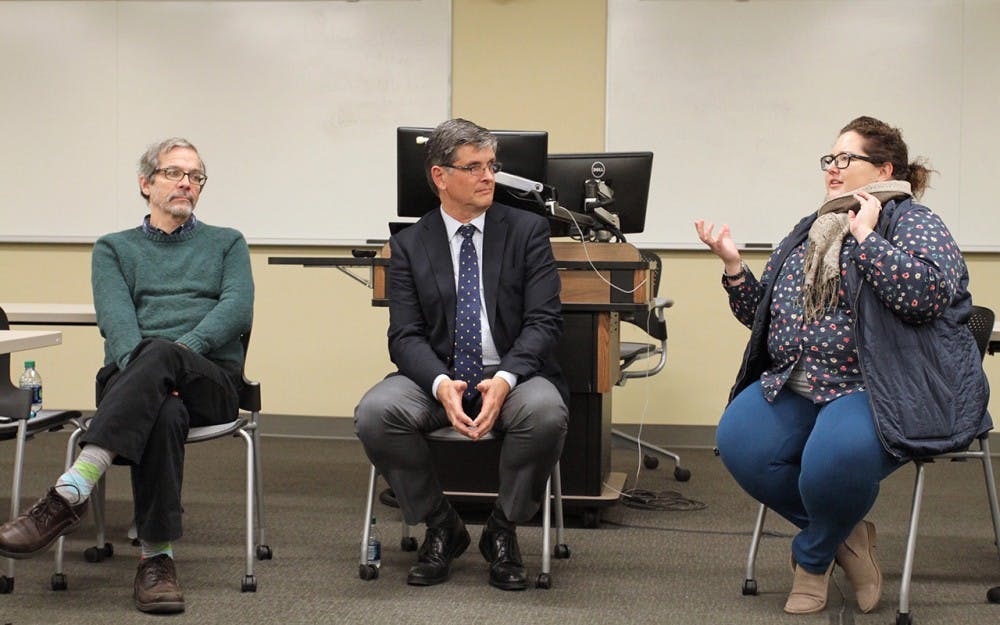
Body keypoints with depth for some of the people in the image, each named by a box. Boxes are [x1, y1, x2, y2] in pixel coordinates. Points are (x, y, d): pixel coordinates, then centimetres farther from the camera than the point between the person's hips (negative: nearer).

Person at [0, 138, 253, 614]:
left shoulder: (227, 244, 22)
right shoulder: (114, 248, 22)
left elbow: (237, 308, 2)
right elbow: (115, 317, 2)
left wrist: (178, 350, -17)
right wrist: (140, 366, -21)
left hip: (210, 379, -1)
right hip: (130, 375, 1)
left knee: (160, 355, -39)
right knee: (164, 413, -39)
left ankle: (69, 495, -48)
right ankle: (156, 557, -41)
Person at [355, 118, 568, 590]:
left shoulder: (527, 231, 3)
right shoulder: (409, 245, 6)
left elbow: (543, 321, -5)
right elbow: (405, 335, -2)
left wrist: (504, 380, -24)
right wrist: (442, 385, -24)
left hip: (513, 374, -1)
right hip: (437, 376, 1)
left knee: (546, 411, -35)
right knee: (375, 412, -29)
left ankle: (502, 531, -8)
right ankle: (441, 529, -4)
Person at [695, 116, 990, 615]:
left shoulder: (913, 223, 1)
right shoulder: (808, 232, 21)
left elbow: (925, 294, -21)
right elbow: (763, 315, 23)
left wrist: (864, 235, -14)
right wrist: (733, 266, 7)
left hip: (884, 388, -6)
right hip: (797, 385, 7)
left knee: (836, 457, -36)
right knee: (738, 442, -22)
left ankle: (813, 557, -1)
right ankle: (845, 536, 1)